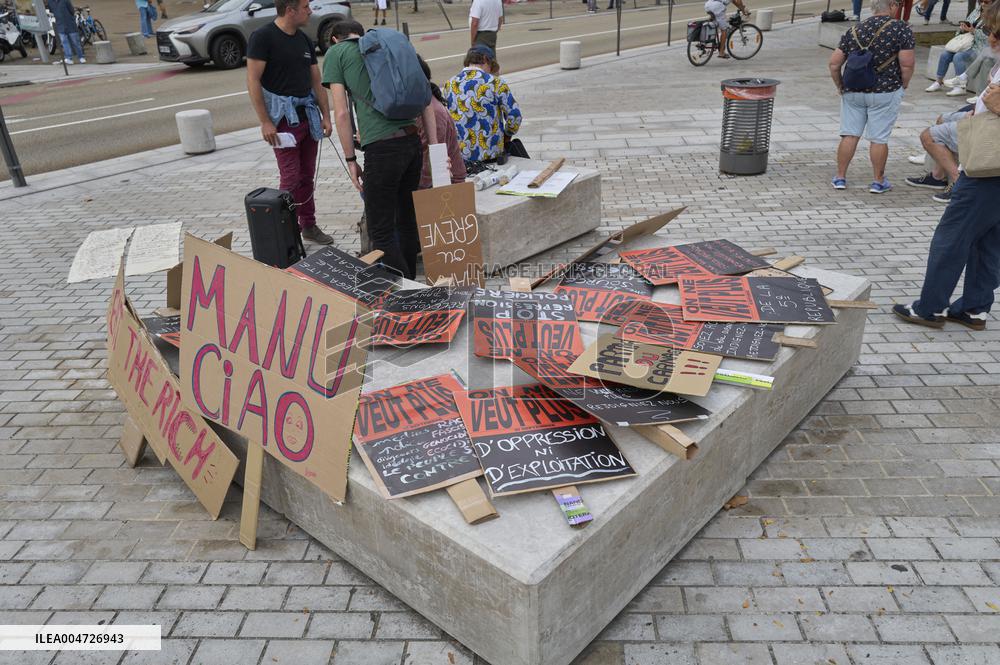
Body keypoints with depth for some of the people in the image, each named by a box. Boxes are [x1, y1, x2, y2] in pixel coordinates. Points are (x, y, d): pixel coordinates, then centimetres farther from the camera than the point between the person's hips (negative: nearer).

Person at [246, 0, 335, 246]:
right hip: (283, 117, -6)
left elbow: (316, 82, 15)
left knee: (307, 176, 11)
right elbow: (253, 81, -12)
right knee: (291, 178, -8)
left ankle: (309, 225, 21)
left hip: (308, 115, 6)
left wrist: (326, 116, 7)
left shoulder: (304, 40, 12)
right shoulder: (263, 37, -8)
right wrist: (265, 122, -16)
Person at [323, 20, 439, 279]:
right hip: (413, 141, 6)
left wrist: (351, 160, 6)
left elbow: (341, 113, -2)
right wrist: (435, 148, 12)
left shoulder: (335, 53, 8)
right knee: (407, 221, 18)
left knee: (380, 233, 2)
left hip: (382, 148, -6)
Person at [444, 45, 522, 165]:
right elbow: (514, 115, -7)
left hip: (458, 154, 4)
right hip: (490, 153, -4)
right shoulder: (495, 83, -9)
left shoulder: (449, 84, 2)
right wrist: (507, 135, 11)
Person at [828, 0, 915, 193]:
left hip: (852, 91, 3)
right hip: (885, 92, -3)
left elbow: (834, 63, 2)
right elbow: (907, 65, -12)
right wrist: (904, 85, 4)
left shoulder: (854, 30, 5)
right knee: (879, 138, 3)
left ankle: (840, 177, 13)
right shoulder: (901, 29, -7)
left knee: (849, 135, 9)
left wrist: (840, 86, 14)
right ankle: (878, 181, 13)